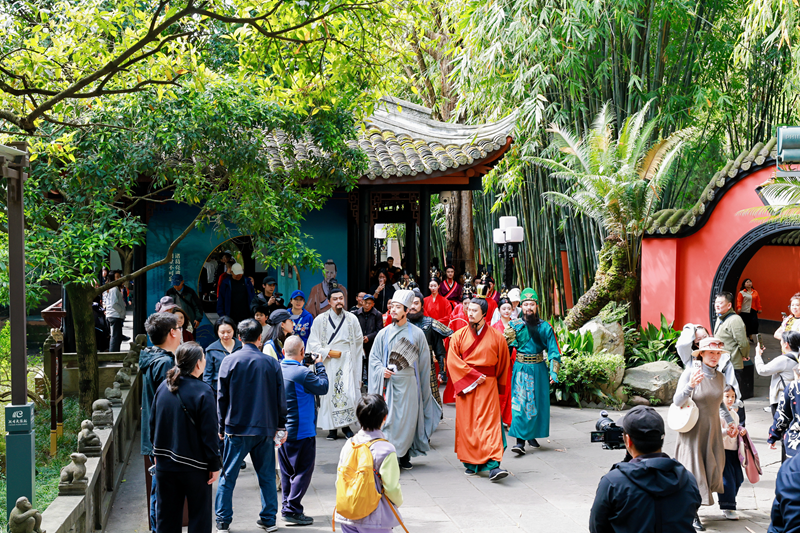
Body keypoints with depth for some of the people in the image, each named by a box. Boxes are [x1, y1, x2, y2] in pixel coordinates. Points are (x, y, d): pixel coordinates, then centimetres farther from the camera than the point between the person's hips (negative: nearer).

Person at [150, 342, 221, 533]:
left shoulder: (163, 387, 2)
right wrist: (215, 465, -7)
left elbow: (152, 424, 10)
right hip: (194, 467, -5)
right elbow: (209, 433, -15)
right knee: (199, 517, 7)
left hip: (164, 465, 5)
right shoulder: (203, 392, -16)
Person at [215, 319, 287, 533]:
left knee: (228, 476, 6)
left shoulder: (229, 361, -5)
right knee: (267, 476, 11)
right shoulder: (272, 363, -1)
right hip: (265, 428, 2)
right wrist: (281, 426, 15)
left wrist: (222, 427, 9)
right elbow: (280, 399, 4)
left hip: (237, 429, -1)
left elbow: (222, 397, -1)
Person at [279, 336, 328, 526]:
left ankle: (287, 506, 22)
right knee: (303, 471, 1)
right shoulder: (303, 373, -21)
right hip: (301, 431, -8)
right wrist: (319, 366, 2)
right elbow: (323, 387, -10)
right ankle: (292, 510, 0)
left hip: (282, 430, 8)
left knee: (287, 471, 17)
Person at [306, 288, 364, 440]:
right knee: (330, 393, -2)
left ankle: (346, 425, 5)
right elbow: (313, 343, 0)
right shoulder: (320, 319, 1)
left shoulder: (352, 318, 5)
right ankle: (332, 428, 6)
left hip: (347, 361, 0)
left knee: (348, 392, -9)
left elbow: (359, 341, 13)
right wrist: (329, 352, -11)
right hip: (328, 363, 0)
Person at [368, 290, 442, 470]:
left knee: (408, 418, 2)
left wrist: (423, 388, 4)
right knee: (388, 418, -4)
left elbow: (424, 362, 5)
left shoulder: (417, 333, 3)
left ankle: (405, 455, 15)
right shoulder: (384, 333, 6)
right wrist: (382, 370, -10)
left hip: (408, 383, -1)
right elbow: (373, 357, 10)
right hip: (388, 382, 1)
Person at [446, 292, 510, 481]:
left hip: (488, 385, -1)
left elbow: (503, 363, 10)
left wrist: (498, 383, 10)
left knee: (490, 423, -11)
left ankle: (493, 465, -17)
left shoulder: (496, 336, 2)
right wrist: (474, 376, -11)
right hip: (465, 385, 1)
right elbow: (453, 361, -5)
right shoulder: (459, 336, 3)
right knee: (467, 424, 4)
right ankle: (471, 463, 16)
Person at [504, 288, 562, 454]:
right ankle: (520, 441, -12)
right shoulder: (514, 325, 1)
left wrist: (553, 372, -6)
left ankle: (532, 435, 26)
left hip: (539, 369, 2)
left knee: (538, 403, 8)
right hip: (521, 368, -1)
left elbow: (553, 351, 2)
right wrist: (512, 330, -19)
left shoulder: (545, 327, 2)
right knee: (520, 403, -9)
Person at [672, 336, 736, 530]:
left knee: (712, 468, 6)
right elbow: (677, 402, -15)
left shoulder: (720, 377, 7)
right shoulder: (690, 373, -11)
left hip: (712, 431, 6)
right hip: (692, 431, -6)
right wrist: (690, 385, -31)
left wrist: (730, 421, 13)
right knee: (693, 469, -2)